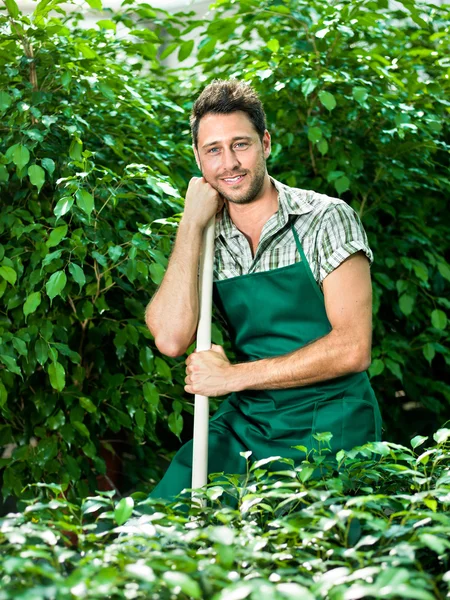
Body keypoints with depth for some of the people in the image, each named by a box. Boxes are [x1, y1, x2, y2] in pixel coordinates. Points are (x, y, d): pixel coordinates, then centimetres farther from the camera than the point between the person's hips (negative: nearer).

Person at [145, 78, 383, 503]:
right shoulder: (205, 241, 8)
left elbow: (352, 349, -13)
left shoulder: (327, 219, -5)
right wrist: (191, 225, -8)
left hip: (329, 431, -4)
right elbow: (171, 340, -8)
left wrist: (234, 376, -12)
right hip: (244, 425, 4)